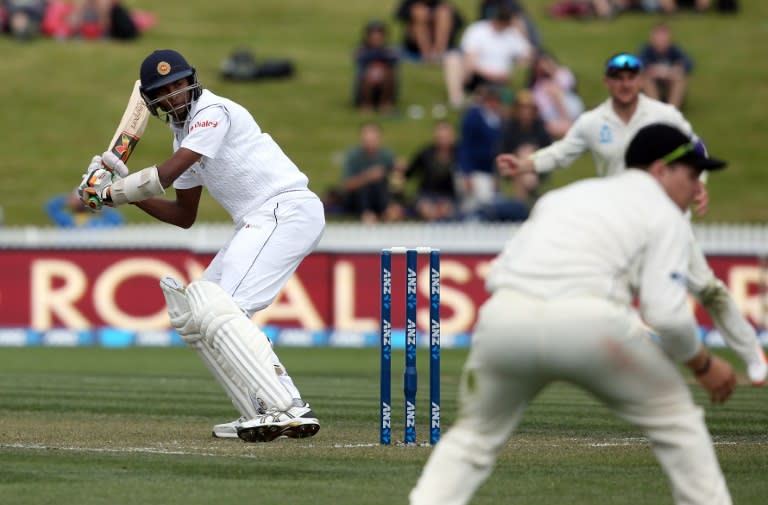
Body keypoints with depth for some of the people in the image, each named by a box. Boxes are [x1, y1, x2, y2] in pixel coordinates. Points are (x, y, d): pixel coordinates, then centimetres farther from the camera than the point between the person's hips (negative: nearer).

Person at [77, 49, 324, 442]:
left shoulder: (213, 112, -11)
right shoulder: (185, 133, 19)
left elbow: (164, 176, -20)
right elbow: (184, 216, 24)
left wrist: (108, 192, -6)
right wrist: (126, 192, 13)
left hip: (288, 209, -11)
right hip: (258, 224, 11)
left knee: (219, 310, -21)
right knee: (193, 313, 11)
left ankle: (283, 410, -28)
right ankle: (266, 413, 5)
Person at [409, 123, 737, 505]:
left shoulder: (567, 194, 31)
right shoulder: (665, 215, 15)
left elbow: (497, 275, 22)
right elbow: (667, 313, 0)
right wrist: (703, 365, 15)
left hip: (506, 315, 4)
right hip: (587, 320, -4)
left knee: (473, 437, 20)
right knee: (675, 418, 17)